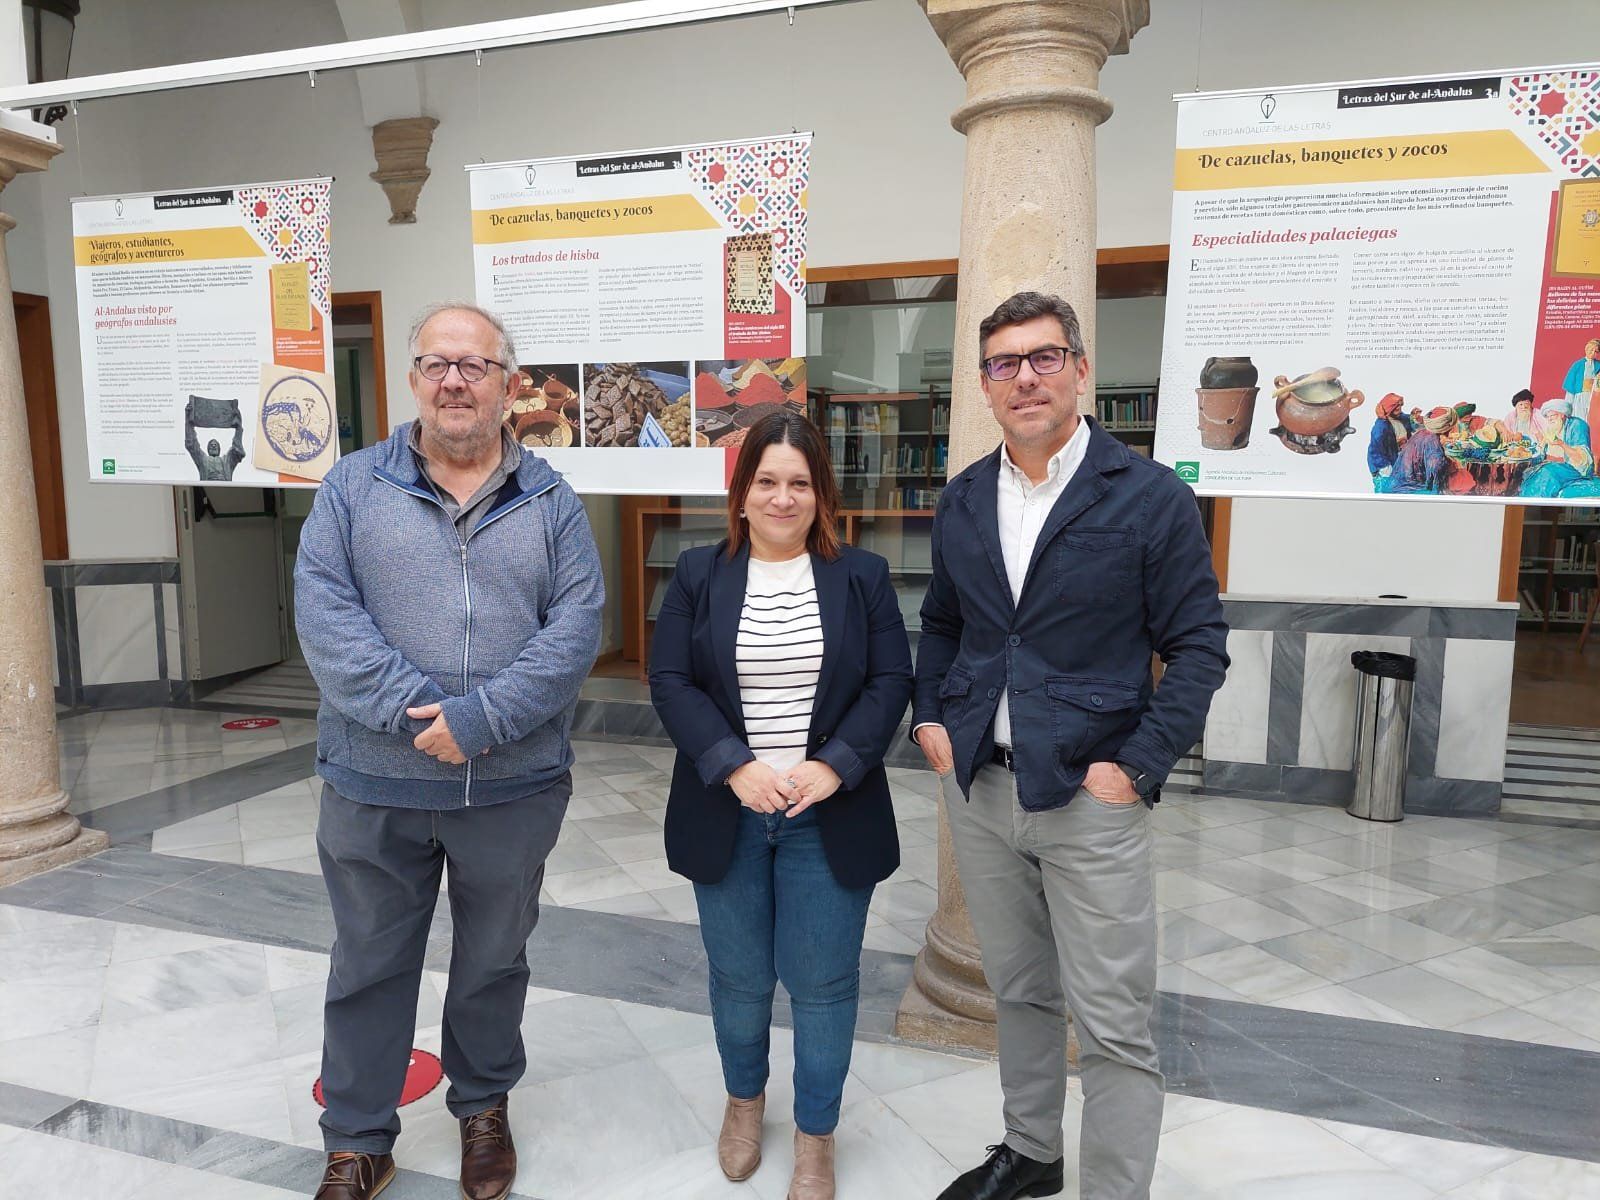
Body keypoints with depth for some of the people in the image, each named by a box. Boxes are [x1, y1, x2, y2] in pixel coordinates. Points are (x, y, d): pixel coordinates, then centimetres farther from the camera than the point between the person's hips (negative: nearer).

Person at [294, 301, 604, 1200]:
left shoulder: (551, 503, 1)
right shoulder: (355, 486, 2)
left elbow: (577, 626, -8)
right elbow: (324, 609, -8)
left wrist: (481, 718, -19)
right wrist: (414, 711, -20)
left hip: (514, 785, 0)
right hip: (374, 786, 0)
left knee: (495, 963, 18)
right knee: (369, 966, 15)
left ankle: (485, 1107, 42)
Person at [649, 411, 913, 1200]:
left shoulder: (862, 577, 1)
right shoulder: (698, 574, 1)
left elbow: (891, 682, -3)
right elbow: (669, 681, -5)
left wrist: (834, 767, -16)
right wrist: (735, 768, -17)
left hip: (830, 816, 0)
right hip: (726, 812, 1)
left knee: (823, 982, 8)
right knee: (738, 976, 15)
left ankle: (816, 1136, 30)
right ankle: (743, 1098, 43)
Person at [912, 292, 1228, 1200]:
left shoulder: (1152, 497, -8)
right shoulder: (963, 500, 6)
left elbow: (1198, 644, -6)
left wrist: (1140, 767, -13)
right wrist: (929, 717, 5)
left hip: (1091, 796, -4)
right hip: (979, 789, 5)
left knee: (1117, 1027, 4)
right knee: (1019, 992, 21)